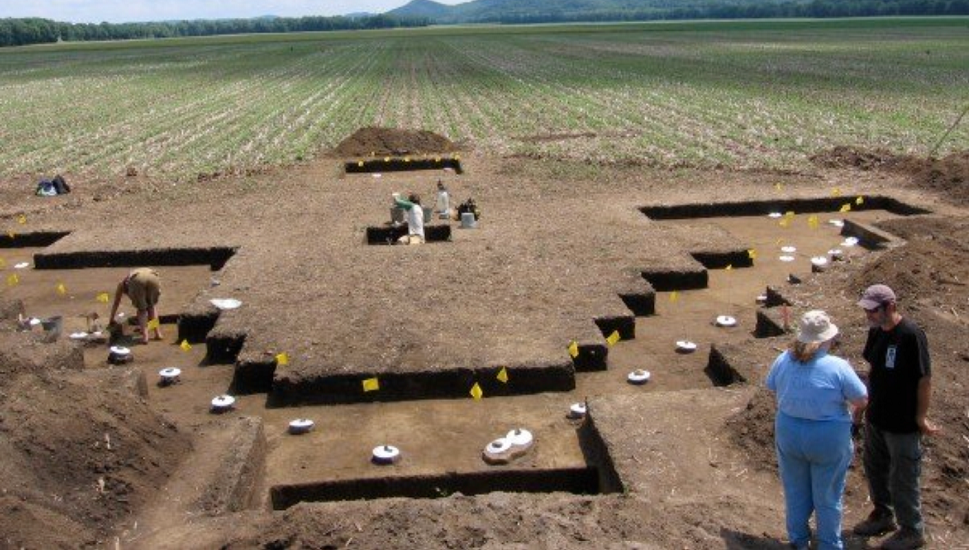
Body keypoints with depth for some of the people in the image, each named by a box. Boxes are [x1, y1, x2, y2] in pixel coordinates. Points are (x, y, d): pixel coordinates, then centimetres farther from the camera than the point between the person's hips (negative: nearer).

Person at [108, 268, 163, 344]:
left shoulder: (123, 283, 40)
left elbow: (116, 303, 47)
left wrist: (112, 320, 60)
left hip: (137, 280, -2)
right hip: (154, 277, 3)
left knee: (141, 309, 18)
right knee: (151, 307, 26)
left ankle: (145, 336, 5)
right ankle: (158, 333, 19)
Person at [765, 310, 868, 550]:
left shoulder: (783, 360, -7)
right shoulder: (838, 367, -19)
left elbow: (771, 388, 9)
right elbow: (862, 401, -12)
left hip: (788, 434, 4)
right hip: (828, 439, -3)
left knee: (796, 491, 20)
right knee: (827, 496, 14)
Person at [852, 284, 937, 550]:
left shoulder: (911, 336, -24)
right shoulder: (876, 331, -1)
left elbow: (925, 379, -19)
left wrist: (921, 416, -14)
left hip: (903, 423, -8)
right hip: (876, 416, 8)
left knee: (903, 478, 7)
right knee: (875, 469, 22)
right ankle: (883, 515, 43)